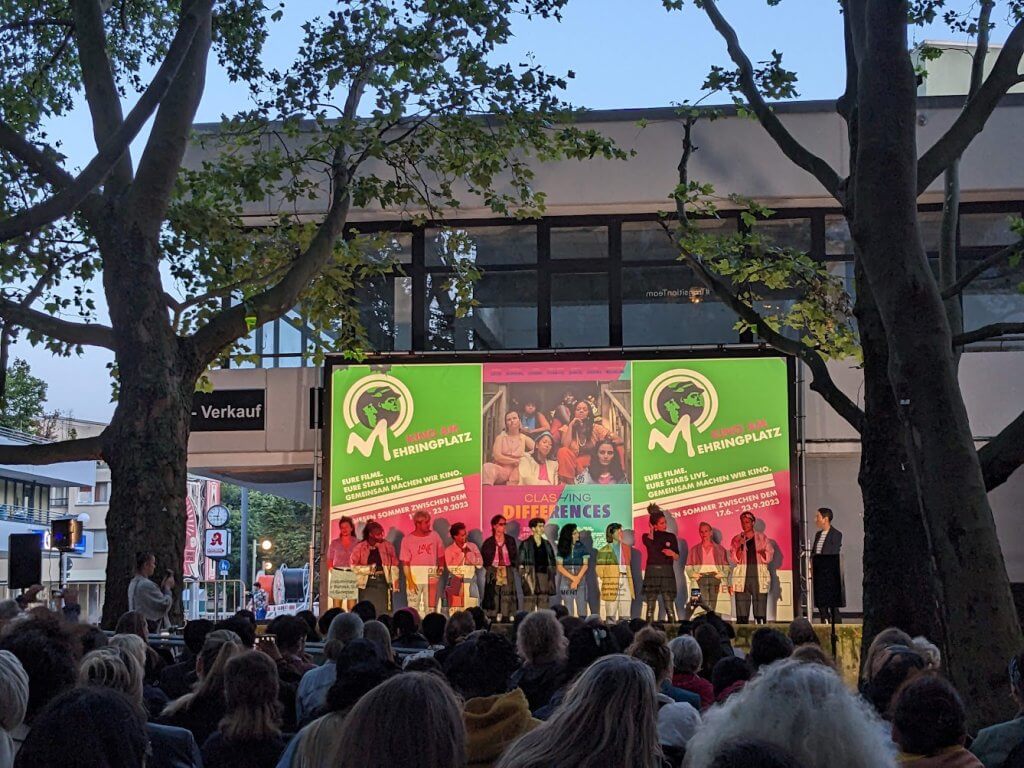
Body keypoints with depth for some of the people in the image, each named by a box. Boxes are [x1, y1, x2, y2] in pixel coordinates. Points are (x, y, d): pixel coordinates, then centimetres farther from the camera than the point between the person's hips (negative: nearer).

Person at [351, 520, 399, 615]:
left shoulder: (387, 546, 3)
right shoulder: (360, 547, 0)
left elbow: (394, 566, 3)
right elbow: (354, 566, -2)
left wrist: (395, 583, -3)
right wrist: (368, 569, -13)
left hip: (383, 582, 1)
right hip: (367, 584, 0)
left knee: (383, 612, -1)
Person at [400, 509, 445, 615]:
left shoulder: (434, 536, 4)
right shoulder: (407, 539, -4)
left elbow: (441, 555, 15)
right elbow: (405, 563, -6)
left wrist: (441, 567, -1)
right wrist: (410, 581, -12)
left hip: (431, 577, 3)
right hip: (414, 578, -2)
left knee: (430, 607, 6)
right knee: (413, 607, 0)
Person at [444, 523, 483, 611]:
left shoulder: (472, 546, 7)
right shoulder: (449, 550, -2)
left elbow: (480, 563, 1)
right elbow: (451, 567, -14)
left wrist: (468, 553, -10)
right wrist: (462, 553, -11)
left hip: (471, 584, 3)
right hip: (455, 584, -3)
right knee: (455, 611, -6)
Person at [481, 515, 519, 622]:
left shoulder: (510, 540, 7)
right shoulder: (488, 542, 1)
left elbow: (515, 556, 12)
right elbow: (483, 557, 7)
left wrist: (515, 565, 0)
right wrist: (488, 566, -1)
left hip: (507, 572, 2)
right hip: (493, 572, -2)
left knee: (507, 596, -2)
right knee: (493, 596, -3)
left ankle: (506, 618, 0)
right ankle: (493, 618, -1)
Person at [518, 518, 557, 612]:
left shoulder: (547, 544, 15)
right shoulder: (525, 544, 2)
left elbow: (551, 562, 15)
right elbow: (521, 563, -1)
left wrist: (551, 578, 8)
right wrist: (525, 575, -10)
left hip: (544, 577, 4)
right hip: (531, 577, -4)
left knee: (544, 603, 1)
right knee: (530, 603, -7)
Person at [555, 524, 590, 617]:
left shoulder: (582, 547, 3)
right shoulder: (561, 549, 3)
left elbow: (585, 565, -1)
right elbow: (559, 566, -2)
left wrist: (577, 580, -12)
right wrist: (573, 578, -12)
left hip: (581, 581, 0)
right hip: (566, 581, 0)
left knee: (582, 607, -5)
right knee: (568, 610, 0)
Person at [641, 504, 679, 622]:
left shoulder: (671, 537, 10)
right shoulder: (647, 536, 6)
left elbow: (677, 557, 10)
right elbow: (651, 545, -16)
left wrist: (672, 553, -11)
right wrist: (651, 531, -10)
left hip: (667, 572, 1)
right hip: (652, 571, -1)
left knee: (669, 607, -5)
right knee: (651, 607, -1)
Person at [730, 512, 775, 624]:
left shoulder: (763, 538, 11)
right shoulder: (737, 539, 11)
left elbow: (768, 558, 6)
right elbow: (736, 559, 1)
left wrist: (761, 552, -13)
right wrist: (740, 546, -13)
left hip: (759, 577, 0)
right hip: (742, 577, 0)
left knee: (760, 612, -4)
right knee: (741, 613, -3)